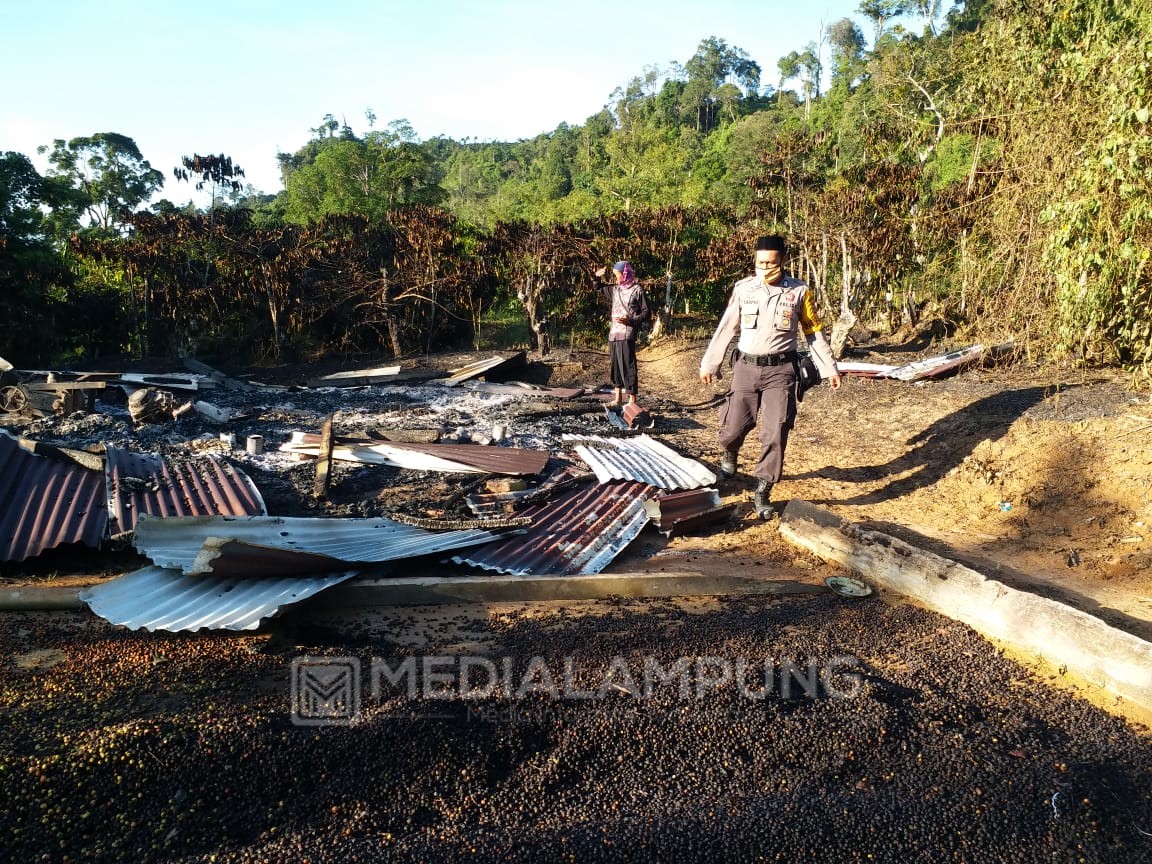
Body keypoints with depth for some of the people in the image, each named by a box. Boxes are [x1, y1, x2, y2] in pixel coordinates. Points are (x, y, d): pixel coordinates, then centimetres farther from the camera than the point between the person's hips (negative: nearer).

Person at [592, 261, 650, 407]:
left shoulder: (637, 290, -4)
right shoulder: (615, 289, 14)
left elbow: (647, 312, -5)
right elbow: (598, 288, 30)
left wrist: (630, 320, -18)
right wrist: (597, 277, 9)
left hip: (627, 335, -7)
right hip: (613, 334, 7)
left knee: (628, 367, -8)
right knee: (616, 367, 11)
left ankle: (632, 401, -6)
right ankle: (617, 399, 19)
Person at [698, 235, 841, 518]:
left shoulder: (799, 291, 0)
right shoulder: (743, 289, 2)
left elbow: (814, 332, 9)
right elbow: (725, 329, 8)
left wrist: (830, 368, 8)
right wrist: (709, 364, 10)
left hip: (781, 370, -1)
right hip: (747, 367, 1)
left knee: (775, 433, -7)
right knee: (734, 426, 3)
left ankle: (762, 492, 4)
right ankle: (728, 455, 39)